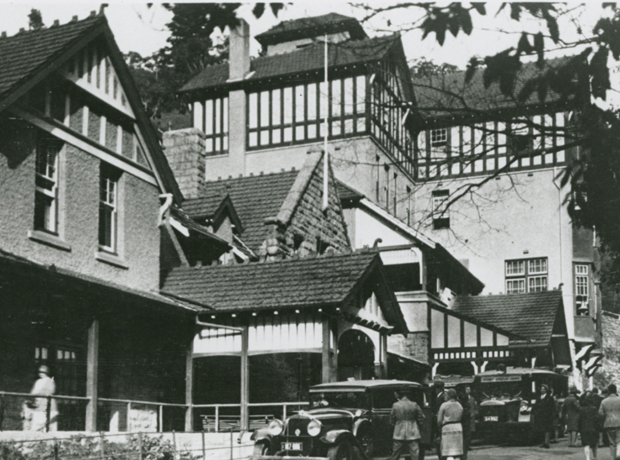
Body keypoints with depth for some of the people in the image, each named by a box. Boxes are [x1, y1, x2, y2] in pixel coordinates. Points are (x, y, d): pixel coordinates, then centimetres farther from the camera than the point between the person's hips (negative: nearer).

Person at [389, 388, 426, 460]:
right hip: (413, 435, -1)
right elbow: (422, 418, 1)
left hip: (399, 434, 1)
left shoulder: (395, 405, -4)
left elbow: (392, 419, 4)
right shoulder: (414, 405, -6)